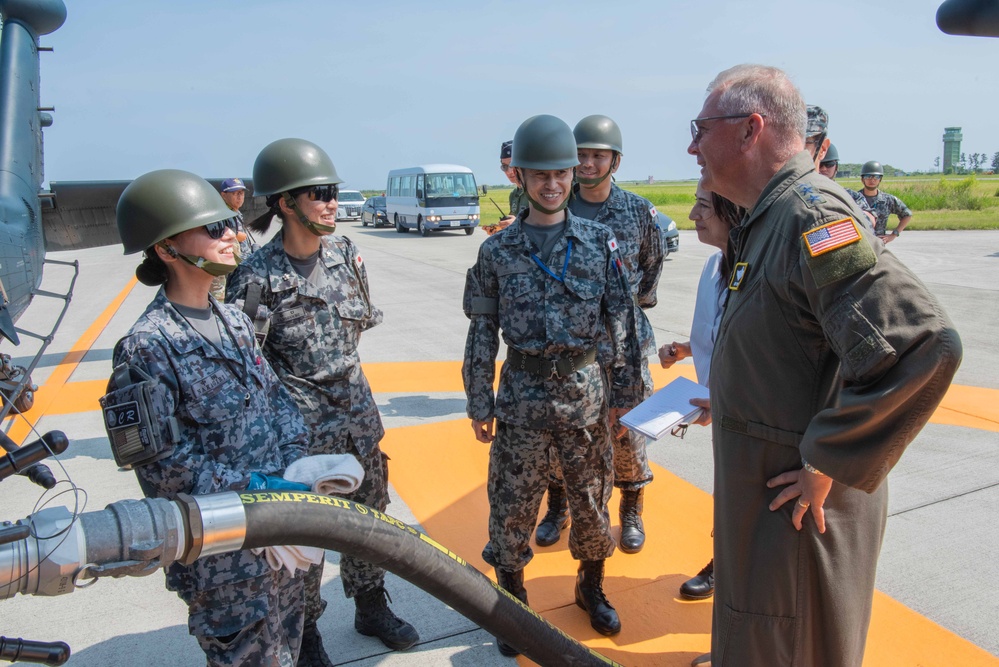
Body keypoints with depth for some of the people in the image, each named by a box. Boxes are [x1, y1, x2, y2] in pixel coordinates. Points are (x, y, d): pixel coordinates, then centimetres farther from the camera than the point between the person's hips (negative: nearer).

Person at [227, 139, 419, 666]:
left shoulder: (344, 252, 1)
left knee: (368, 515, 19)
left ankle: (370, 607, 41)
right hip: (301, 425, -5)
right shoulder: (256, 278, -16)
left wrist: (338, 359, 10)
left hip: (357, 410, 6)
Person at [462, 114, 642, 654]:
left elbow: (621, 319, 3)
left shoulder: (600, 241, 0)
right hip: (521, 392, 0)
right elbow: (482, 331, 2)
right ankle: (512, 602, 30)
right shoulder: (497, 251, -1)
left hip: (585, 388, 1)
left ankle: (591, 588, 39)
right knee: (512, 503, 8)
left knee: (591, 496, 14)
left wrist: (625, 389, 2)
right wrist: (480, 404, 2)